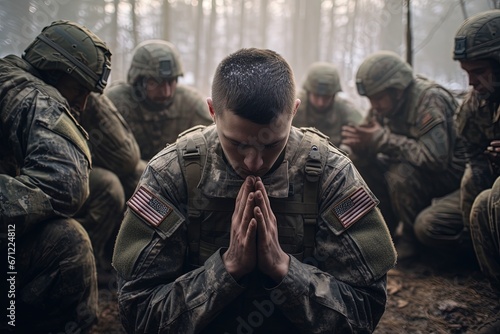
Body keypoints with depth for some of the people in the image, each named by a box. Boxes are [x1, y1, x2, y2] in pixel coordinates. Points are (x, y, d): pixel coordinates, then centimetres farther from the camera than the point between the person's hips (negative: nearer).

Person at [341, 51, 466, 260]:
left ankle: (412, 240, -9)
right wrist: (358, 143, -26)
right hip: (408, 164, 8)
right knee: (359, 164, -7)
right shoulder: (383, 105, -3)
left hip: (449, 170, -8)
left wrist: (384, 139, -33)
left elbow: (435, 157, -37)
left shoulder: (428, 101, -27)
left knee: (400, 175, -33)